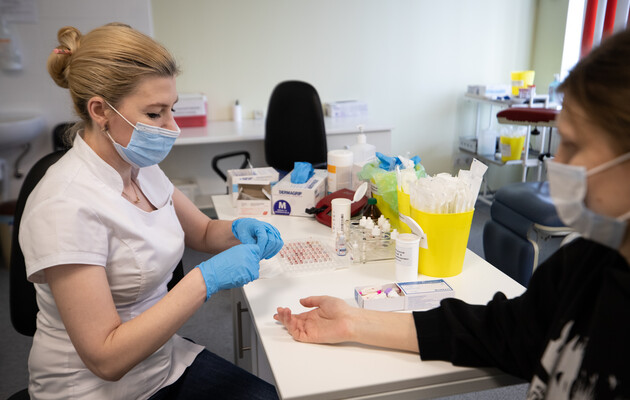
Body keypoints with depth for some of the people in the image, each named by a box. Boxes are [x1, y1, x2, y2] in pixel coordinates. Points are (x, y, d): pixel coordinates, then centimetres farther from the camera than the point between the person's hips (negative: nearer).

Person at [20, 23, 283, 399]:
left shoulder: (142, 168, -2)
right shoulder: (66, 206, -26)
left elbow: (203, 232, 13)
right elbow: (105, 357, -25)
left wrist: (238, 230, -10)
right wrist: (206, 280, -30)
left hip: (164, 361, 7)